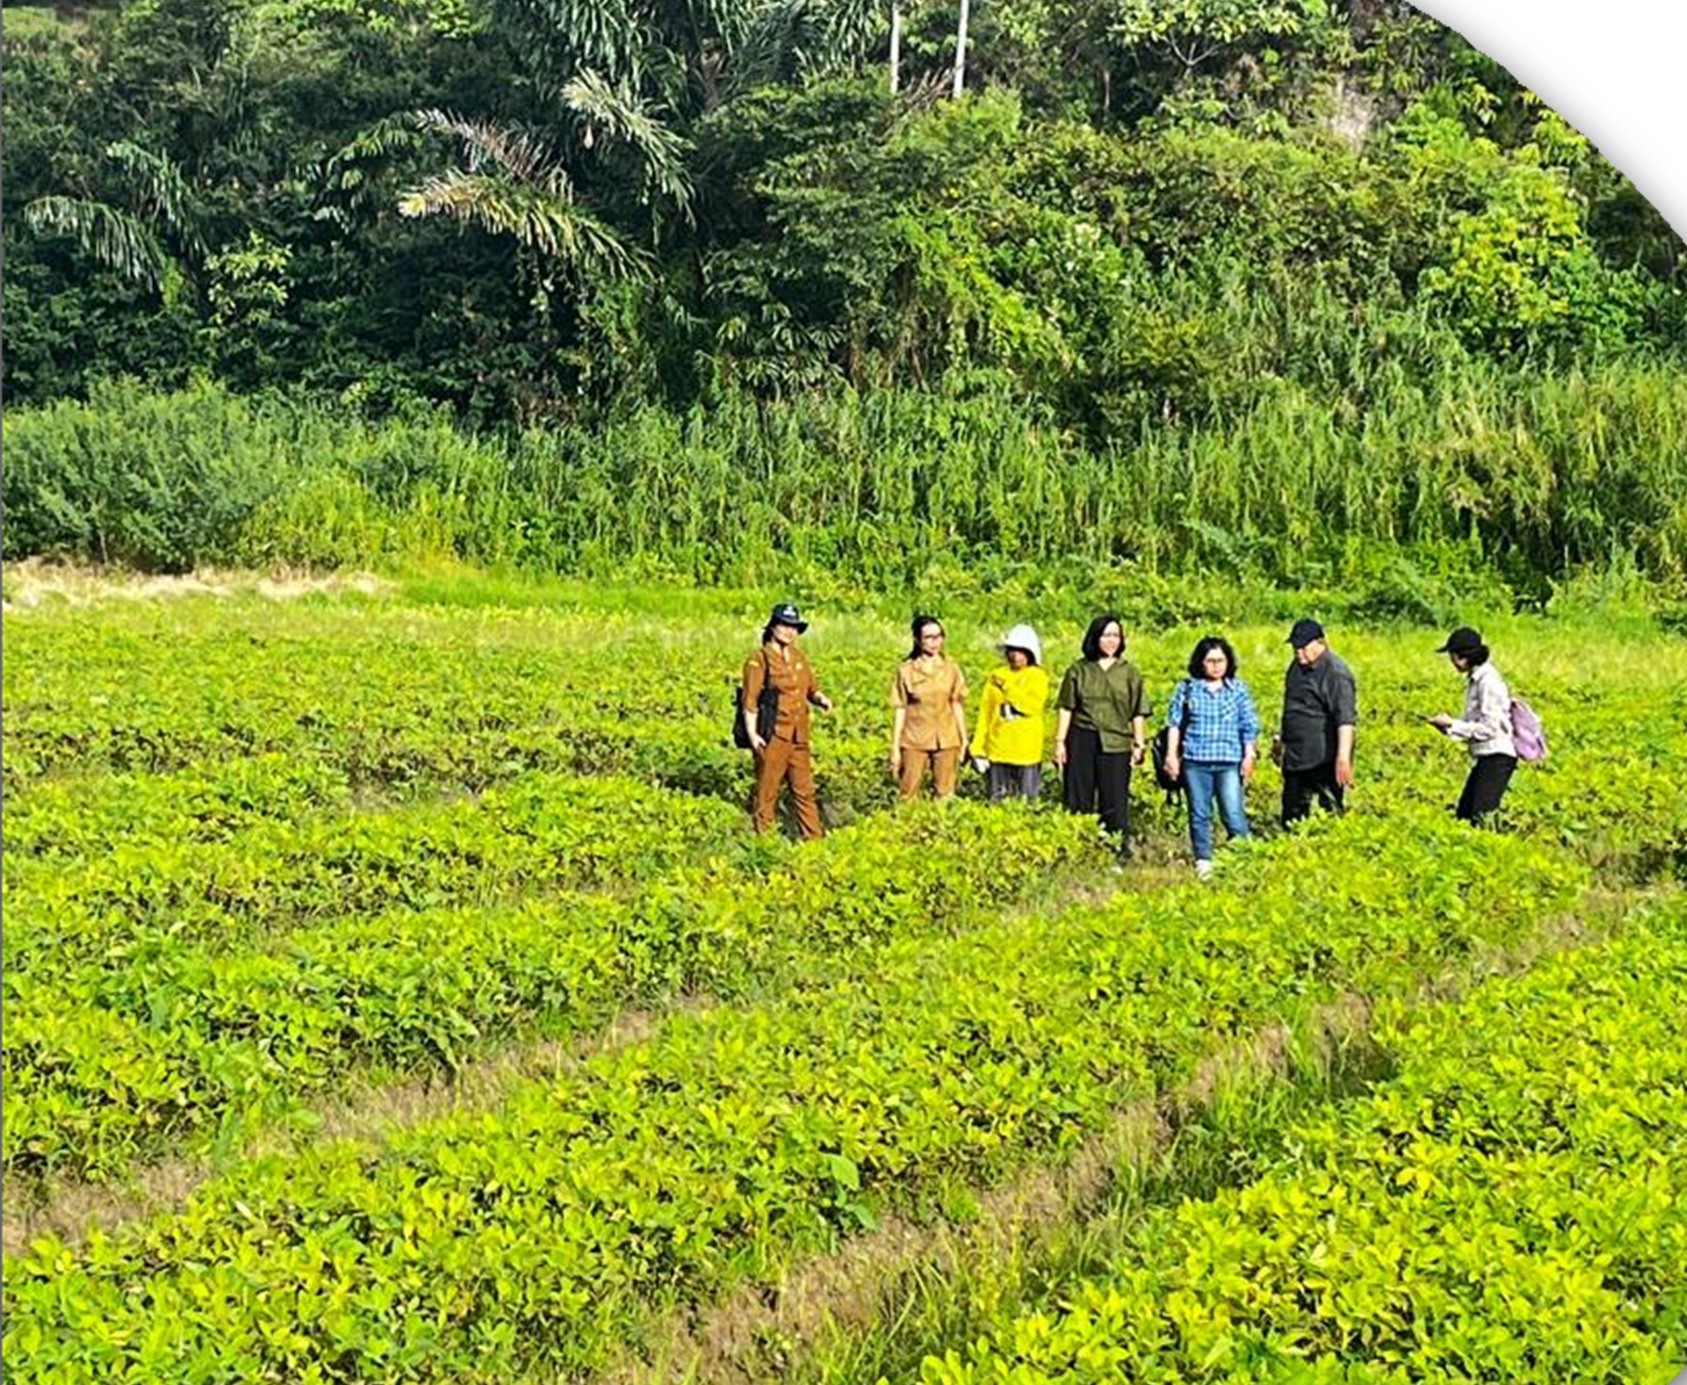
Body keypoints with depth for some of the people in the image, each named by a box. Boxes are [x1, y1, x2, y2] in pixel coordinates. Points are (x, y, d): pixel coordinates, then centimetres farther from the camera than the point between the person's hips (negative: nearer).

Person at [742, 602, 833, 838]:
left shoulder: (799, 658, 14)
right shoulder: (759, 660, -7)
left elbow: (811, 688, 22)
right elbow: (749, 701, -11)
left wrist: (821, 699, -2)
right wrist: (752, 734, -20)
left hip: (799, 737, 6)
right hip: (772, 737, -6)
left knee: (804, 790, 10)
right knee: (767, 792, 1)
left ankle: (815, 837, 16)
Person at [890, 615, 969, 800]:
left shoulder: (951, 668, 4)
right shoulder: (906, 670, -2)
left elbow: (957, 704, 10)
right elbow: (900, 709, 0)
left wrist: (963, 738, 10)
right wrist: (895, 748, -1)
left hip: (946, 741, 2)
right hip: (914, 741, -2)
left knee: (946, 794, 6)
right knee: (908, 795, -3)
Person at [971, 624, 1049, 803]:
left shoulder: (1038, 677, 1)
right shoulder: (997, 677, 8)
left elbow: (1033, 705, -15)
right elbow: (984, 712, 8)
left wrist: (1007, 688, -17)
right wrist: (978, 746, 3)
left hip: (1026, 751, -3)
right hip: (998, 749, 3)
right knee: (997, 800, 6)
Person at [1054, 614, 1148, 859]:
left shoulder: (1129, 672, 7)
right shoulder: (1078, 670, 6)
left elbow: (1138, 713, 8)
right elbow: (1066, 708, 6)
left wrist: (1139, 744, 2)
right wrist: (1059, 742, 1)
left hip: (1115, 743, -1)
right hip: (1081, 740, 1)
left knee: (1115, 801, 0)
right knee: (1078, 799, 4)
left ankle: (1120, 849, 7)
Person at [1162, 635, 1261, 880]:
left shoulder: (1238, 689, 7)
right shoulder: (1187, 688, 5)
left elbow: (1249, 726, 10)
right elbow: (1174, 722, 7)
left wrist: (1249, 756, 4)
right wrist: (1171, 754, 1)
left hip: (1229, 762, -1)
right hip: (1195, 761, 1)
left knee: (1234, 813, -9)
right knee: (1199, 814, 6)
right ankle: (1203, 860, 16)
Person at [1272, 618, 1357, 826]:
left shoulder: (1335, 672, -16)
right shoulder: (1296, 666, 10)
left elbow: (1346, 720, -22)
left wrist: (1343, 758, -28)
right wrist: (1280, 737, 27)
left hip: (1324, 760, -9)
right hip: (1295, 757, 9)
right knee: (1292, 812, 15)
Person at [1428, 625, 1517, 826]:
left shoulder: (1488, 681, -17)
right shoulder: (1474, 679, 13)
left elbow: (1488, 728, -20)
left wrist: (1451, 724, -15)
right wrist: (1446, 723, 3)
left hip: (1496, 757, -10)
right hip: (1484, 756, 10)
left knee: (1482, 817, -16)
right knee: (1463, 814, 11)